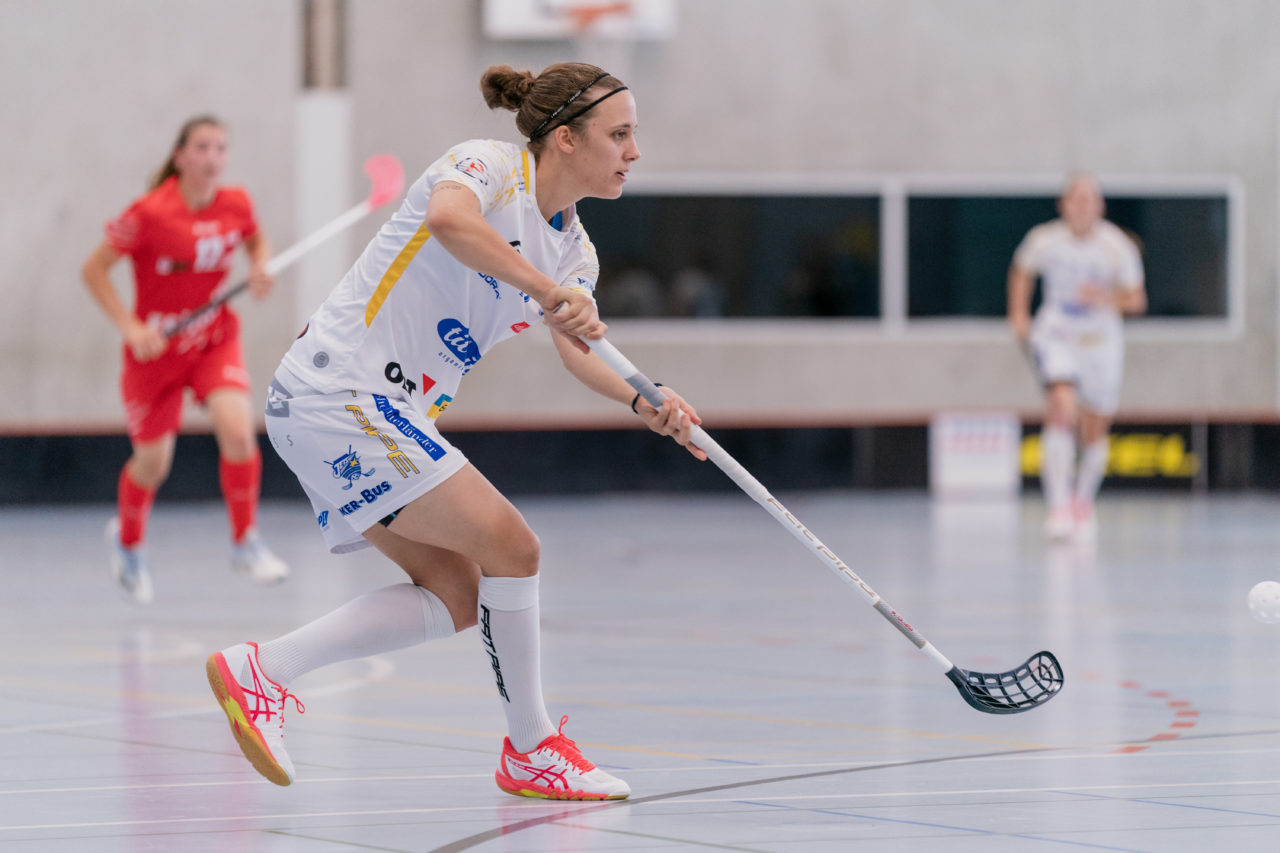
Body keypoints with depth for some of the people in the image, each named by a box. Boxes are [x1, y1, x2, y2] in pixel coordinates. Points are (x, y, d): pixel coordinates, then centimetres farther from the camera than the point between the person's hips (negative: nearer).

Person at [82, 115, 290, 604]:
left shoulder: (236, 205, -8)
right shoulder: (150, 214, -21)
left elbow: (257, 242, 16)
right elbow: (94, 270, -13)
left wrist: (260, 270, -7)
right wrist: (130, 328, -21)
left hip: (216, 339, 3)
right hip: (156, 345, -2)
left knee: (238, 428, -22)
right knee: (153, 463, 7)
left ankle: (245, 543, -4)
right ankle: (127, 541, 38)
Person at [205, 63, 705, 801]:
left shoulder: (574, 249, 13)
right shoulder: (489, 166, -14)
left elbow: (575, 351, 7)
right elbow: (448, 218, -36)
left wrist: (643, 402, -12)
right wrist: (546, 289, -40)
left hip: (388, 417, 10)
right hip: (336, 389, -10)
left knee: (457, 595, 7)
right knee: (510, 545, -12)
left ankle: (261, 669, 7)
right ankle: (532, 750, 1)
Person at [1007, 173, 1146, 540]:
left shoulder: (1119, 247, -12)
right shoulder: (1044, 240, -10)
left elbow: (1137, 300, -6)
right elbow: (1022, 271, 12)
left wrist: (1109, 299, -25)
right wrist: (1018, 313, 2)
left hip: (1102, 341, 1)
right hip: (1056, 335, -1)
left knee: (1095, 434, 11)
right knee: (1061, 413, -24)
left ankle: (1083, 500, 37)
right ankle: (1058, 506, -25)